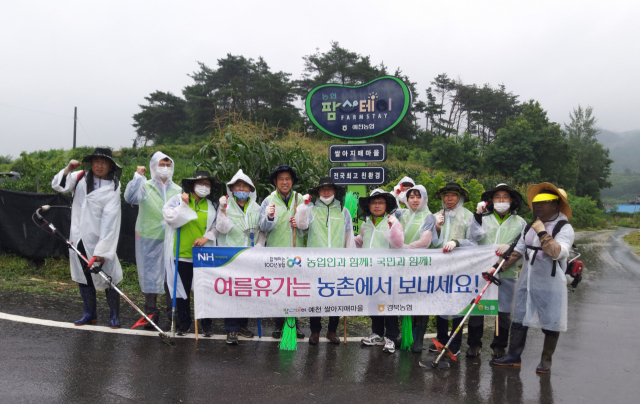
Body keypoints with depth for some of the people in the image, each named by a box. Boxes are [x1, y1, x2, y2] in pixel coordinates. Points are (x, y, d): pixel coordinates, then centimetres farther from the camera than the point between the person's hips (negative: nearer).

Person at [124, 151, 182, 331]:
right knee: (150, 275, 4)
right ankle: (151, 314, 16)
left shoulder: (177, 190, 12)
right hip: (149, 239, -2)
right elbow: (130, 197, -17)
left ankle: (173, 314, 17)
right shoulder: (145, 187, 2)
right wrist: (138, 176, -16)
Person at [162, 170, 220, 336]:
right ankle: (185, 321, 23)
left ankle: (206, 322, 17)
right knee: (182, 288, 8)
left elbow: (215, 227, 11)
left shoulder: (211, 206, 12)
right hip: (181, 253, -1)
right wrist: (184, 204, -15)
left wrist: (206, 237, -5)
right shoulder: (178, 200, 3)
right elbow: (170, 218, -10)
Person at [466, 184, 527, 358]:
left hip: (507, 273, 1)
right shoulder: (484, 218, 7)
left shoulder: (520, 222, 9)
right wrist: (478, 215, -16)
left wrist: (510, 247, -16)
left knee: (504, 311, 8)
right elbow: (474, 237, -8)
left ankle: (499, 346, 24)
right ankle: (474, 344, 17)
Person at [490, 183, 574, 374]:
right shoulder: (531, 227, 10)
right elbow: (517, 251, 13)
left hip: (550, 284, -6)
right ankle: (513, 356, 21)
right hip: (527, 281, 6)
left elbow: (558, 252, -29)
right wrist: (498, 267, 7)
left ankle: (546, 360, 22)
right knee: (519, 319, 11)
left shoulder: (564, 228, -11)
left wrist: (542, 233, -24)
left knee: (551, 323, 6)